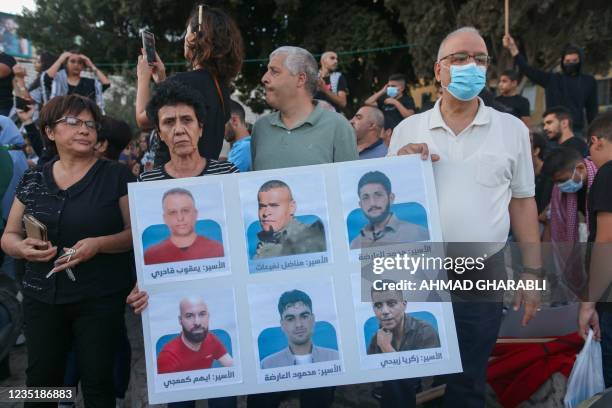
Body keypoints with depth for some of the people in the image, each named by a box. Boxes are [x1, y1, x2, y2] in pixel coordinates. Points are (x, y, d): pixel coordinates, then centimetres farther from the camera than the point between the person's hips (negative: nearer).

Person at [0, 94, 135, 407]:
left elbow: (137, 232, -5)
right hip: (42, 297, 4)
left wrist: (99, 244, -22)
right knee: (40, 381, 12)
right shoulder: (32, 181, 6)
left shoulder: (117, 176, -5)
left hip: (100, 298, -3)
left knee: (97, 382, 5)